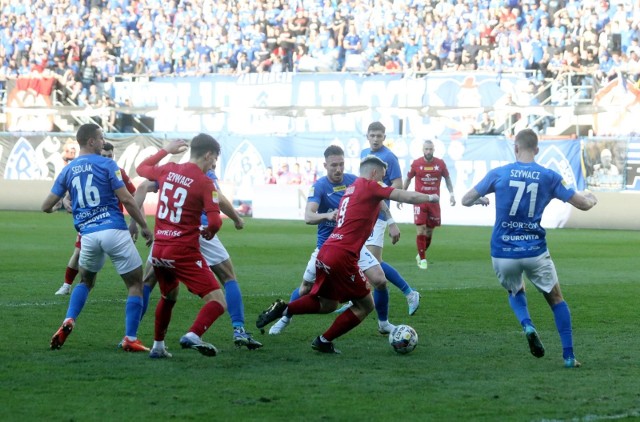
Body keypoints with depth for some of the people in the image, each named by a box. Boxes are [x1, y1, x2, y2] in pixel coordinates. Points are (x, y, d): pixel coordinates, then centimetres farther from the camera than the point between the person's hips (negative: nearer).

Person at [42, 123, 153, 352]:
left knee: (85, 282, 27)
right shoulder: (107, 165, -3)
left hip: (88, 235, 4)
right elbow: (126, 199, -8)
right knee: (135, 283, 8)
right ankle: (130, 338, 0)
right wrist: (144, 226, 1)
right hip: (114, 231, -4)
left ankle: (68, 322, 5)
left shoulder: (68, 170, 10)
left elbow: (46, 206, 11)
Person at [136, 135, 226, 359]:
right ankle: (193, 335, -31)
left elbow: (142, 168, 29)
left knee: (168, 297, 31)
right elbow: (215, 222, -17)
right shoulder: (205, 183, -9)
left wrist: (166, 150, 38)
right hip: (184, 252, -7)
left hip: (159, 250, 7)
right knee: (217, 302, -7)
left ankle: (158, 346, 33)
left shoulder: (168, 170, 7)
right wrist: (209, 231, 6)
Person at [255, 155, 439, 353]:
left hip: (325, 253, 8)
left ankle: (282, 309, 10)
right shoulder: (370, 186, -3)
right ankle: (324, 341, 11)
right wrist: (430, 198, 8)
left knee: (327, 304, 25)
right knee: (365, 305, 8)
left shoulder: (350, 188, 19)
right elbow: (408, 197, -6)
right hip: (342, 256, -8)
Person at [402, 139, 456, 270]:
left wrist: (451, 193, 5)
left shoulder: (440, 163, -2)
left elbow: (447, 178, 13)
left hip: (434, 202, 2)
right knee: (421, 230, -11)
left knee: (429, 232, 8)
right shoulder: (416, 164, -4)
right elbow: (407, 179, 8)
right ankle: (422, 259, 0)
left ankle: (421, 254, 30)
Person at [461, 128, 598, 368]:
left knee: (516, 292, 29)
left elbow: (466, 200, 6)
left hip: (503, 253, 1)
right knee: (556, 299, 18)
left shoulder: (498, 174, -3)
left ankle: (528, 326, -2)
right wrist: (591, 197, 27)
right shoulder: (549, 177, -3)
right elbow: (584, 204, 2)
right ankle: (568, 356, 11)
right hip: (535, 252, -1)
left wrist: (481, 200, 29)